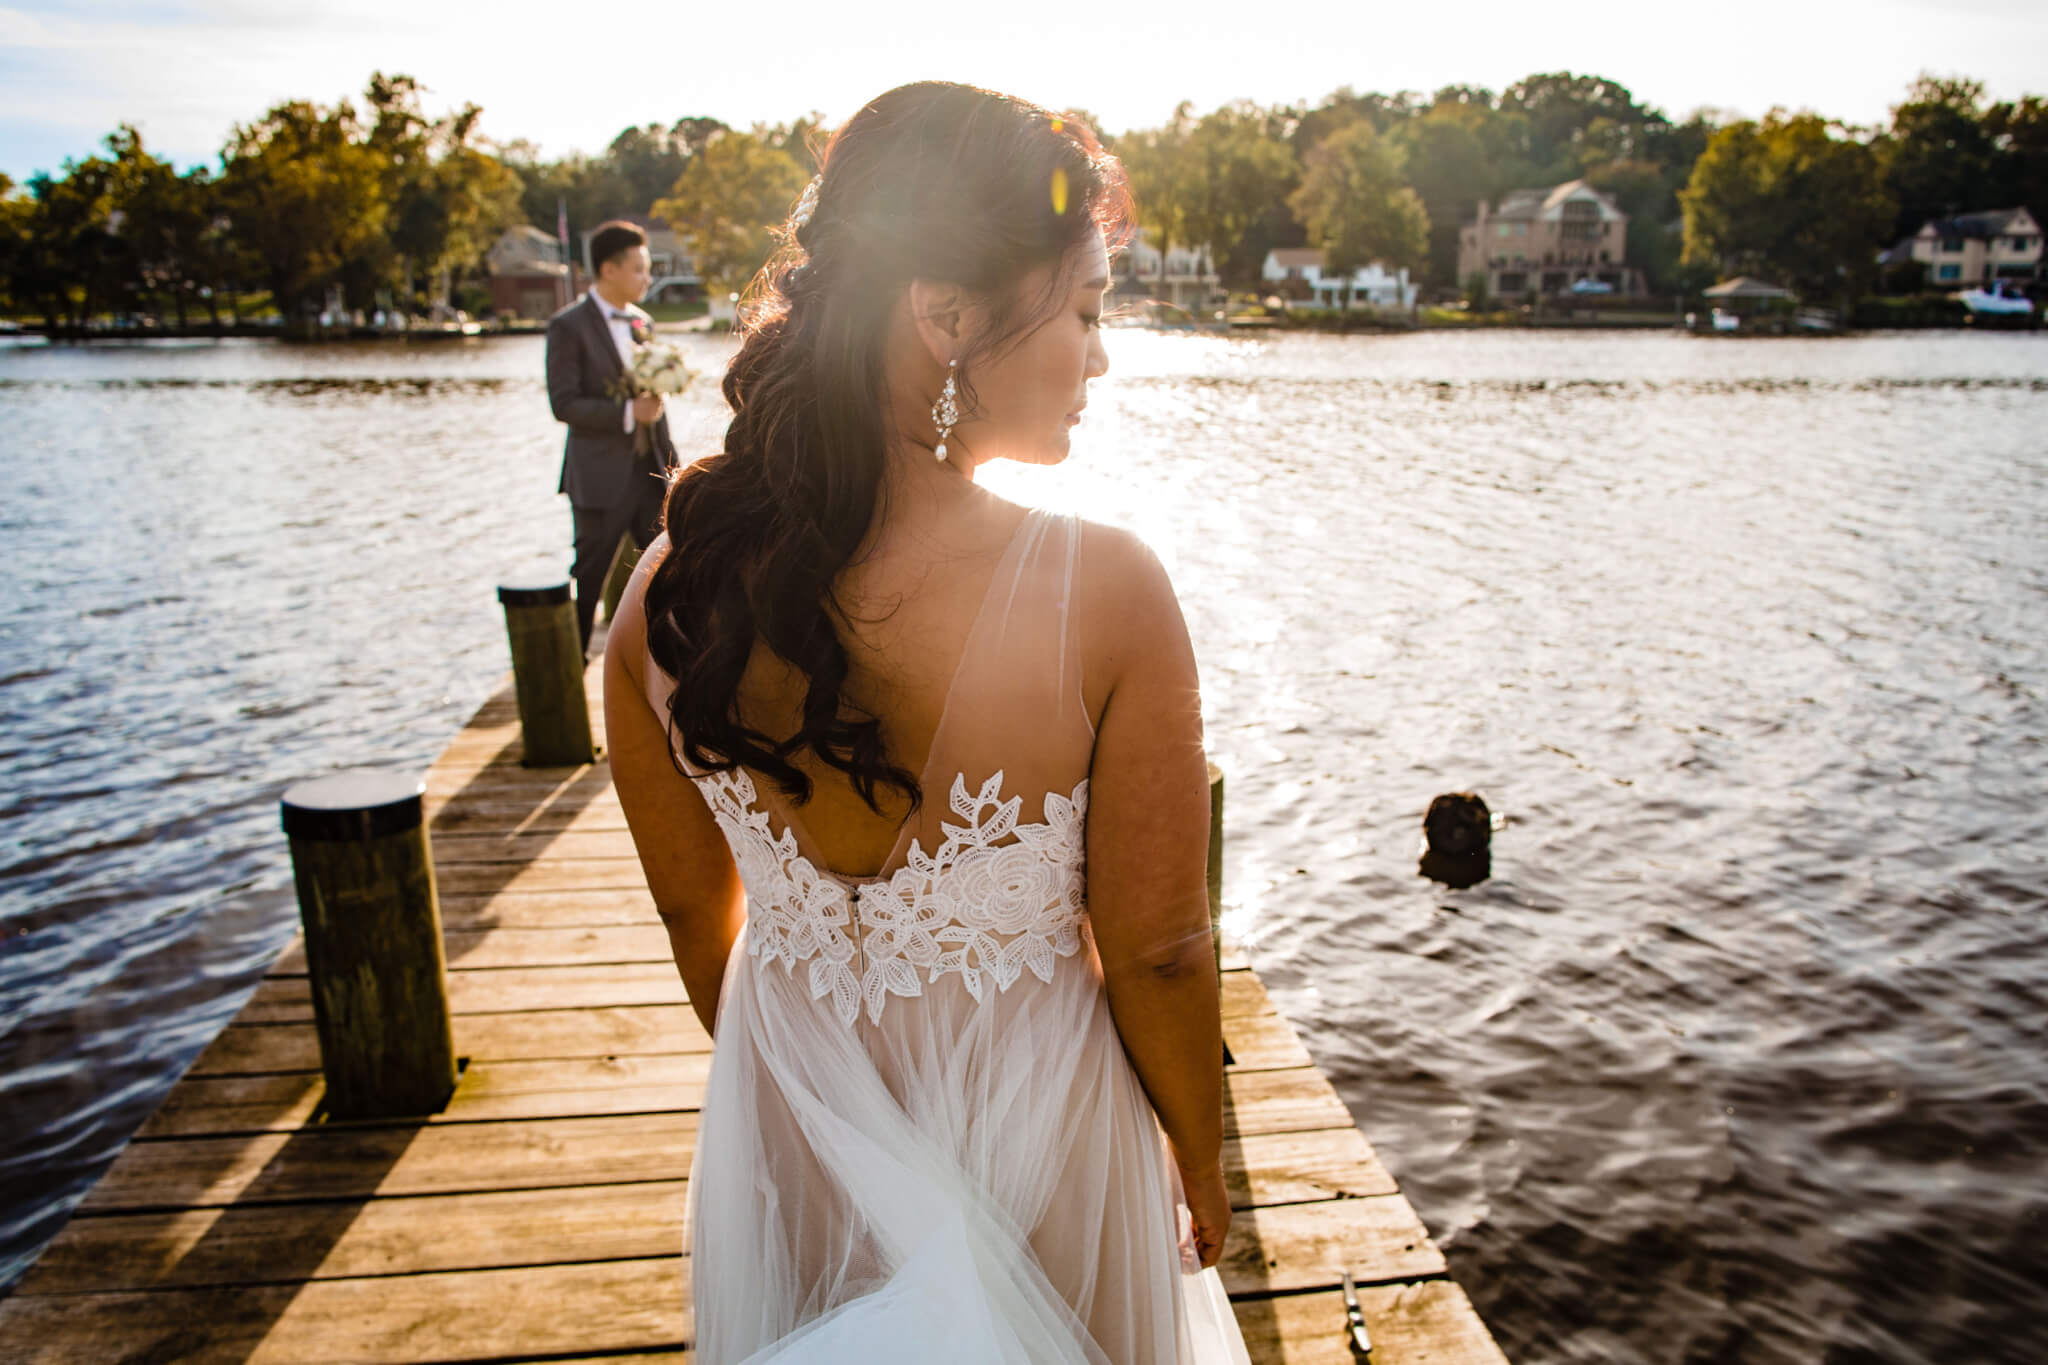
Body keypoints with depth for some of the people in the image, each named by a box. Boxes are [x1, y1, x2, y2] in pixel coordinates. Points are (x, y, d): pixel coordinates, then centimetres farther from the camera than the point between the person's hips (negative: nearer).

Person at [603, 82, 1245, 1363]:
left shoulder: (670, 587, -16)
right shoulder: (1106, 593, -28)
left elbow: (697, 912, -2)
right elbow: (1157, 954, -18)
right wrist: (1204, 1167, 1)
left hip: (782, 1136, 3)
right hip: (1029, 1136, -2)